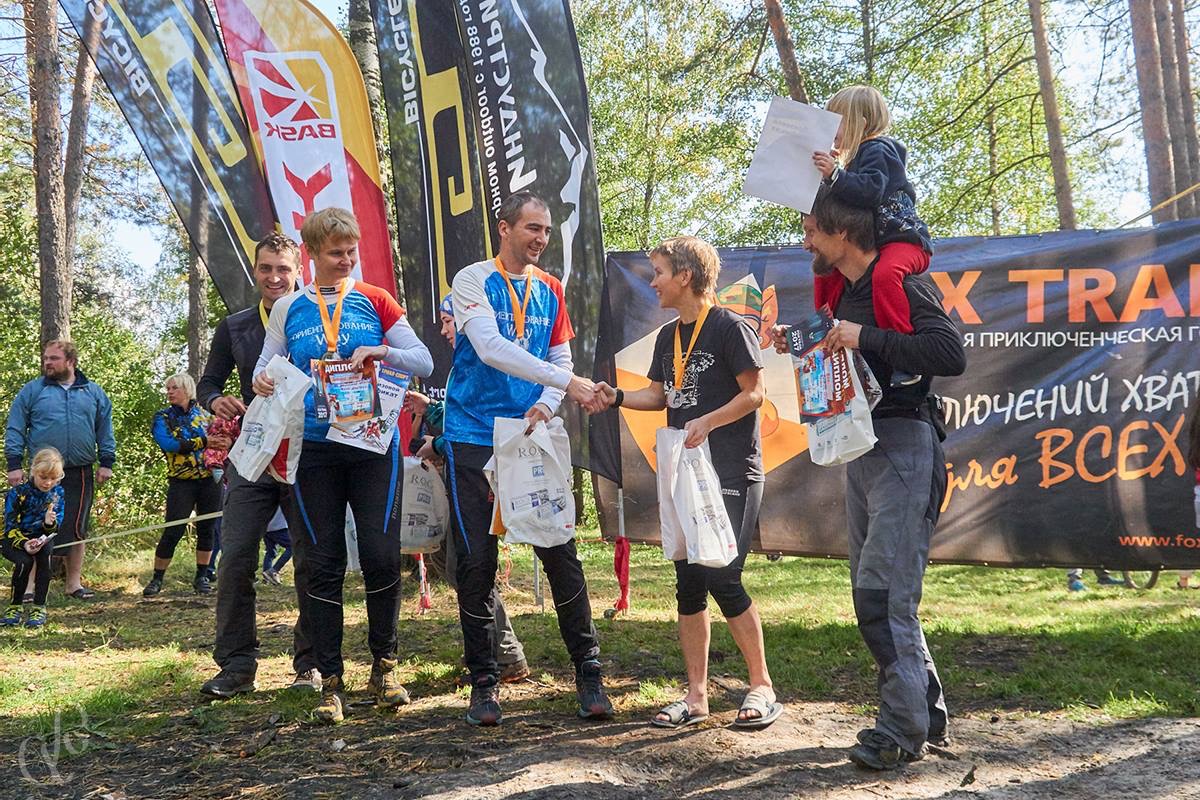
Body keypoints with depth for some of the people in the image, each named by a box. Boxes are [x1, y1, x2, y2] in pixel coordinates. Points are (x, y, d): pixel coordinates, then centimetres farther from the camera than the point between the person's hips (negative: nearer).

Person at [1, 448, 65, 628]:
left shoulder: (57, 493, -3)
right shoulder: (17, 493, -15)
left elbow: (55, 530, -2)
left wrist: (50, 523, -27)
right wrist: (24, 544, -34)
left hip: (39, 538, 3)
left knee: (44, 554, -31)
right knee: (25, 561, -32)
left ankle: (39, 607, -22)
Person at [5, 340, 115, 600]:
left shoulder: (94, 392, 9)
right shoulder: (32, 390, 4)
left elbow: (105, 430, 12)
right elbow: (15, 429, 3)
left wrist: (106, 462, 6)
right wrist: (14, 465, -5)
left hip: (81, 475, 1)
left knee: (76, 529, 6)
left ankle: (74, 582, 16)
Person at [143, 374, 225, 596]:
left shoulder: (204, 413, 11)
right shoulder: (162, 417, 2)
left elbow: (222, 435, 15)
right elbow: (167, 444, -15)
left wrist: (224, 441, -10)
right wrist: (203, 442, -20)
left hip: (210, 480, 3)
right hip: (181, 483, -3)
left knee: (206, 529, 6)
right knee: (173, 531, -6)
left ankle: (202, 577, 17)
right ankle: (157, 579, 7)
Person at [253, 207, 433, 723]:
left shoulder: (375, 300, 6)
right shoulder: (289, 308, 10)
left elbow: (424, 363, 4)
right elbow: (265, 368, 12)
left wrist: (383, 352, -15)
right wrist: (262, 381, -11)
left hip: (374, 443, -1)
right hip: (312, 449, 1)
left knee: (382, 555, -5)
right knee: (320, 565, 1)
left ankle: (384, 665, 14)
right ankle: (330, 681, 11)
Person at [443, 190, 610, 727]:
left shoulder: (550, 290, 11)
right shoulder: (473, 281, -4)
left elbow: (560, 357, 14)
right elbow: (491, 348, -19)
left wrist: (546, 405, -8)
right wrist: (567, 382, -25)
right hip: (474, 440, -3)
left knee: (560, 553, -1)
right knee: (477, 562, 1)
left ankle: (588, 672, 10)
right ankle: (484, 681, 14)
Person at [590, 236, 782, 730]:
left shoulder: (730, 327, -8)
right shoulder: (668, 336, 14)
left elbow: (753, 394, -10)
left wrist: (707, 422, -22)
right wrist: (617, 398, 1)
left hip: (733, 473, -7)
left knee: (721, 578, -10)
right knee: (688, 584, 7)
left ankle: (762, 688, 7)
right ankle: (696, 695, 16)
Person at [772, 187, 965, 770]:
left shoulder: (898, 283, -12)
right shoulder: (848, 291, 16)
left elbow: (951, 354, -25)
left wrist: (866, 338, -25)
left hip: (903, 446, -10)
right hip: (861, 448, 10)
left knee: (881, 593, -11)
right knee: (874, 593, 13)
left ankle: (902, 729, 0)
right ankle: (927, 711, 25)